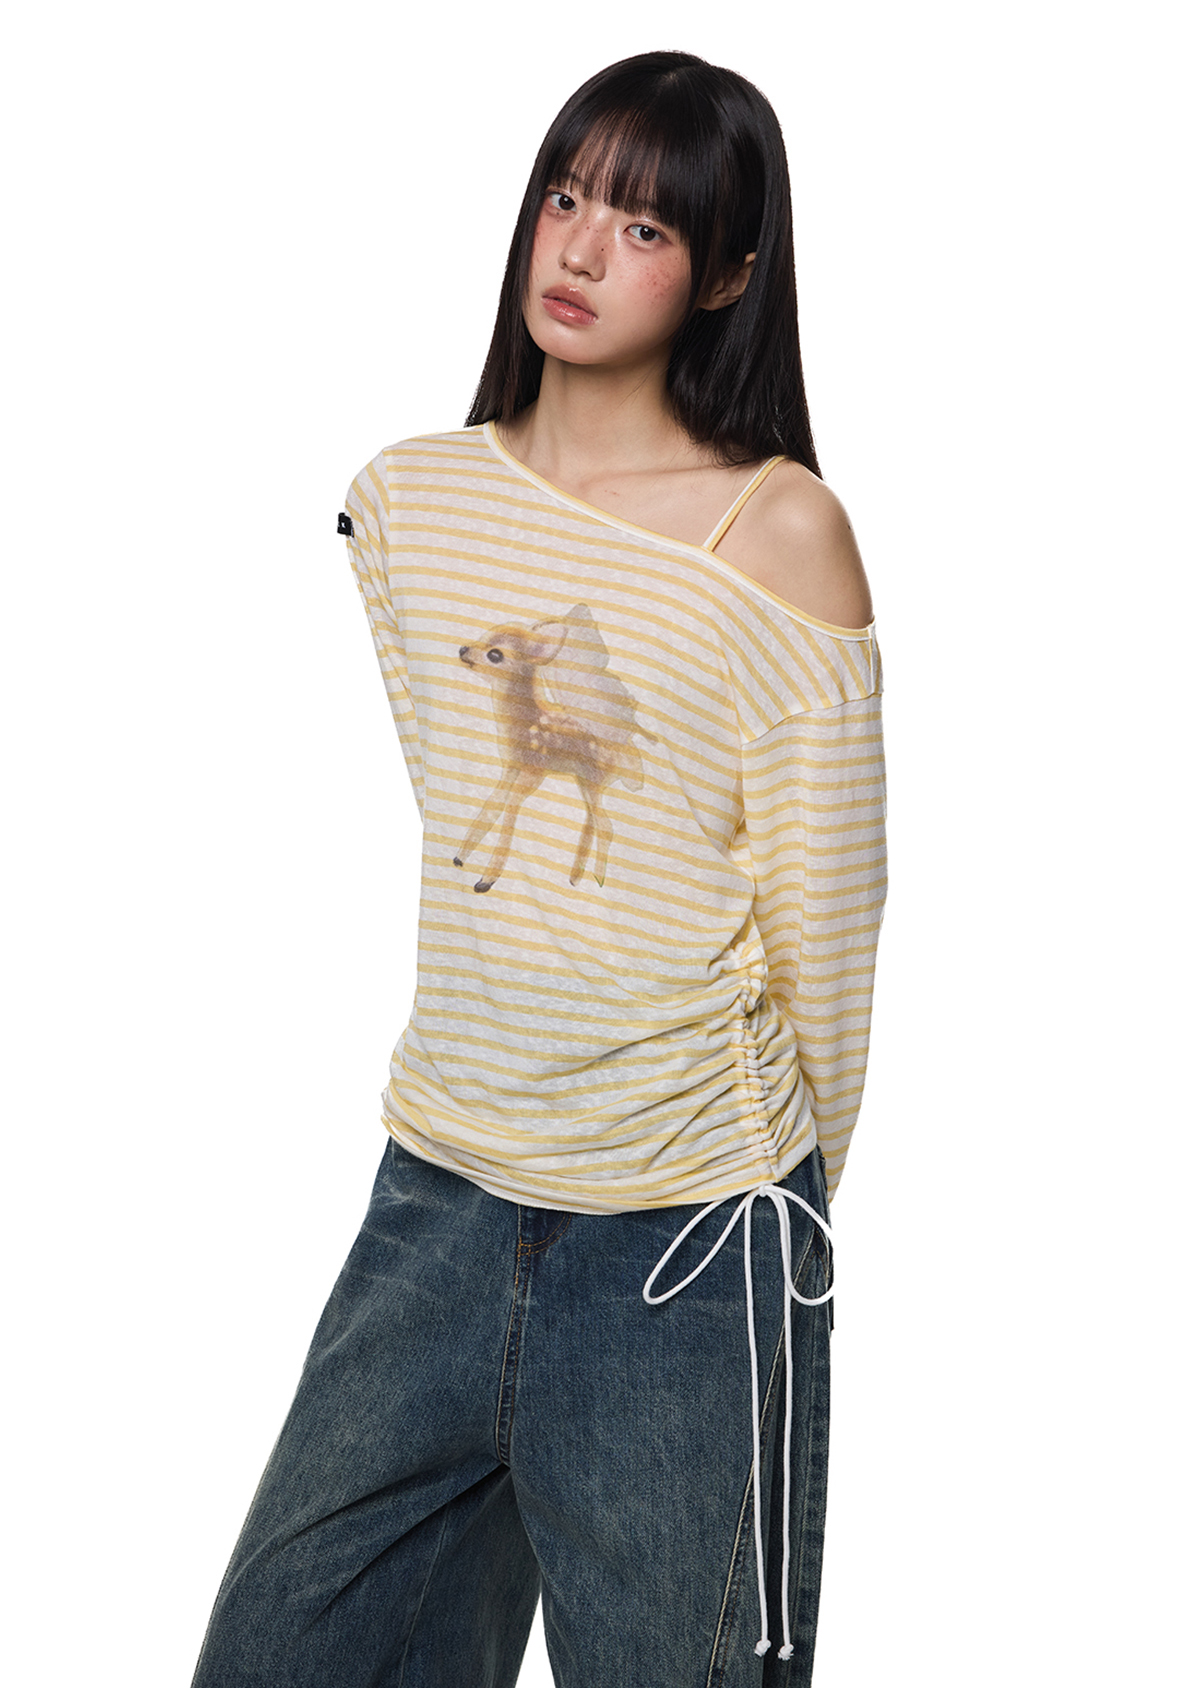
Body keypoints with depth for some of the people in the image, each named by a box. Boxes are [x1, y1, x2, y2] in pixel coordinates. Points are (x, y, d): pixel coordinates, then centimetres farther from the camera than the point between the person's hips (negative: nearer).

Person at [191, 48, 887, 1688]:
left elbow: (822, 906, -5)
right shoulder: (407, 498, 6)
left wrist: (776, 1180, 3)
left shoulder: (784, 530, -9)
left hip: (687, 1220, -4)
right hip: (439, 1187, 5)